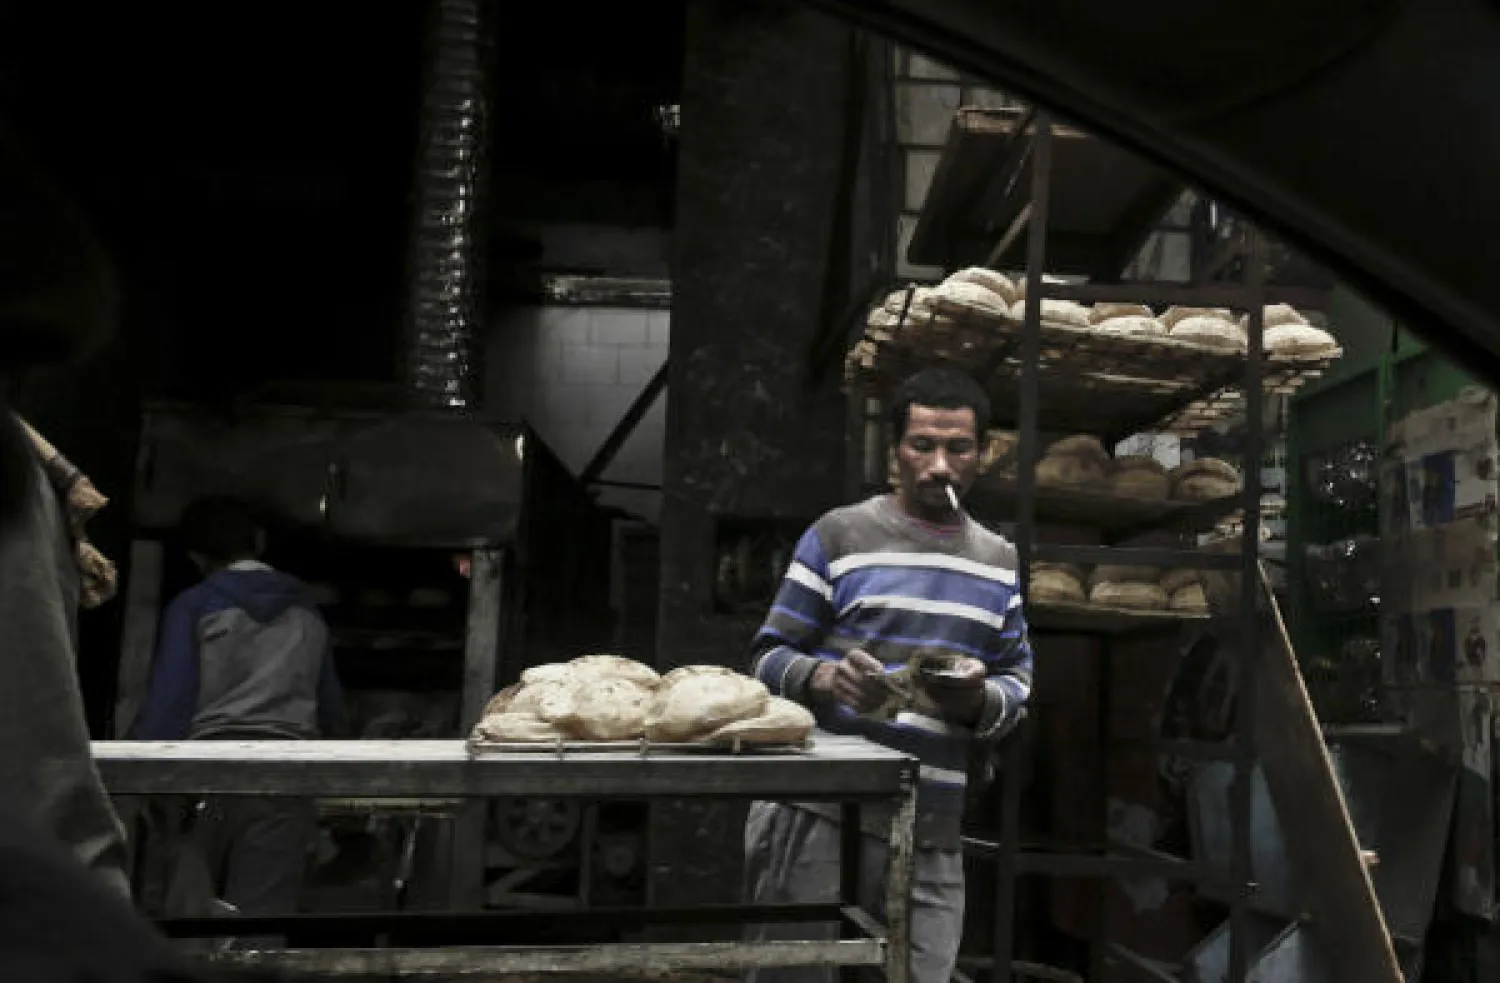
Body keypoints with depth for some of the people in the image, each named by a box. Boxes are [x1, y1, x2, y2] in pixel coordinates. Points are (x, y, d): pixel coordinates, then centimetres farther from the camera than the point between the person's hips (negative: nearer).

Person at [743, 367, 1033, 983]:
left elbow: (1018, 684, 14)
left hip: (931, 832, 4)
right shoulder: (839, 535, 1)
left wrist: (980, 701, -9)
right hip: (819, 812, -3)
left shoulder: (999, 562, 14)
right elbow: (767, 656, 0)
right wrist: (824, 679, -21)